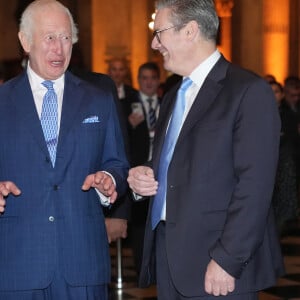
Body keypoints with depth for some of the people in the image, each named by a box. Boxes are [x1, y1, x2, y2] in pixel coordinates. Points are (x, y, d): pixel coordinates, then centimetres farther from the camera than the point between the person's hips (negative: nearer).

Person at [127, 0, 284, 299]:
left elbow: (254, 186, -16)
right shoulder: (172, 97, 16)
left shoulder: (249, 91, -10)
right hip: (168, 259, 7)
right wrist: (143, 178, 3)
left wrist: (227, 261, -19)